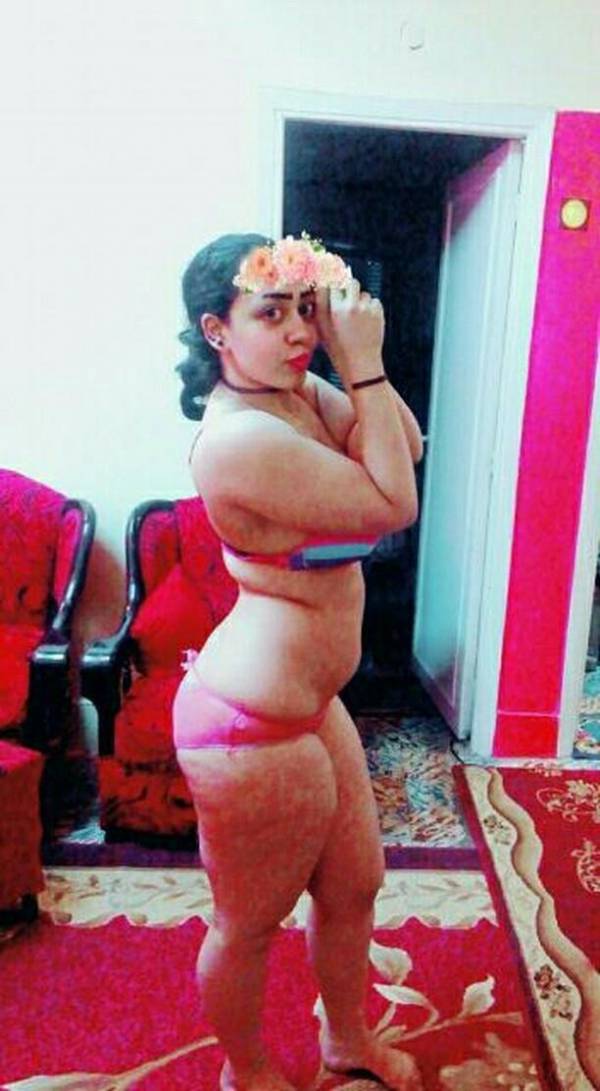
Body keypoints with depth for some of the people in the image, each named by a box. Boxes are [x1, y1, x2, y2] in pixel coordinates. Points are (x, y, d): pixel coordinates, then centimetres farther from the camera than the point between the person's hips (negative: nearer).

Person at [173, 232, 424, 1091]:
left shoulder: (296, 391, 3)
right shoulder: (241, 436, -25)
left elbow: (406, 446, 8)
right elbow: (393, 505, -21)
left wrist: (357, 359, -4)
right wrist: (363, 364, -17)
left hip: (307, 701, 9)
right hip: (254, 726, -9)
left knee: (355, 886, 26)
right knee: (250, 923, 18)